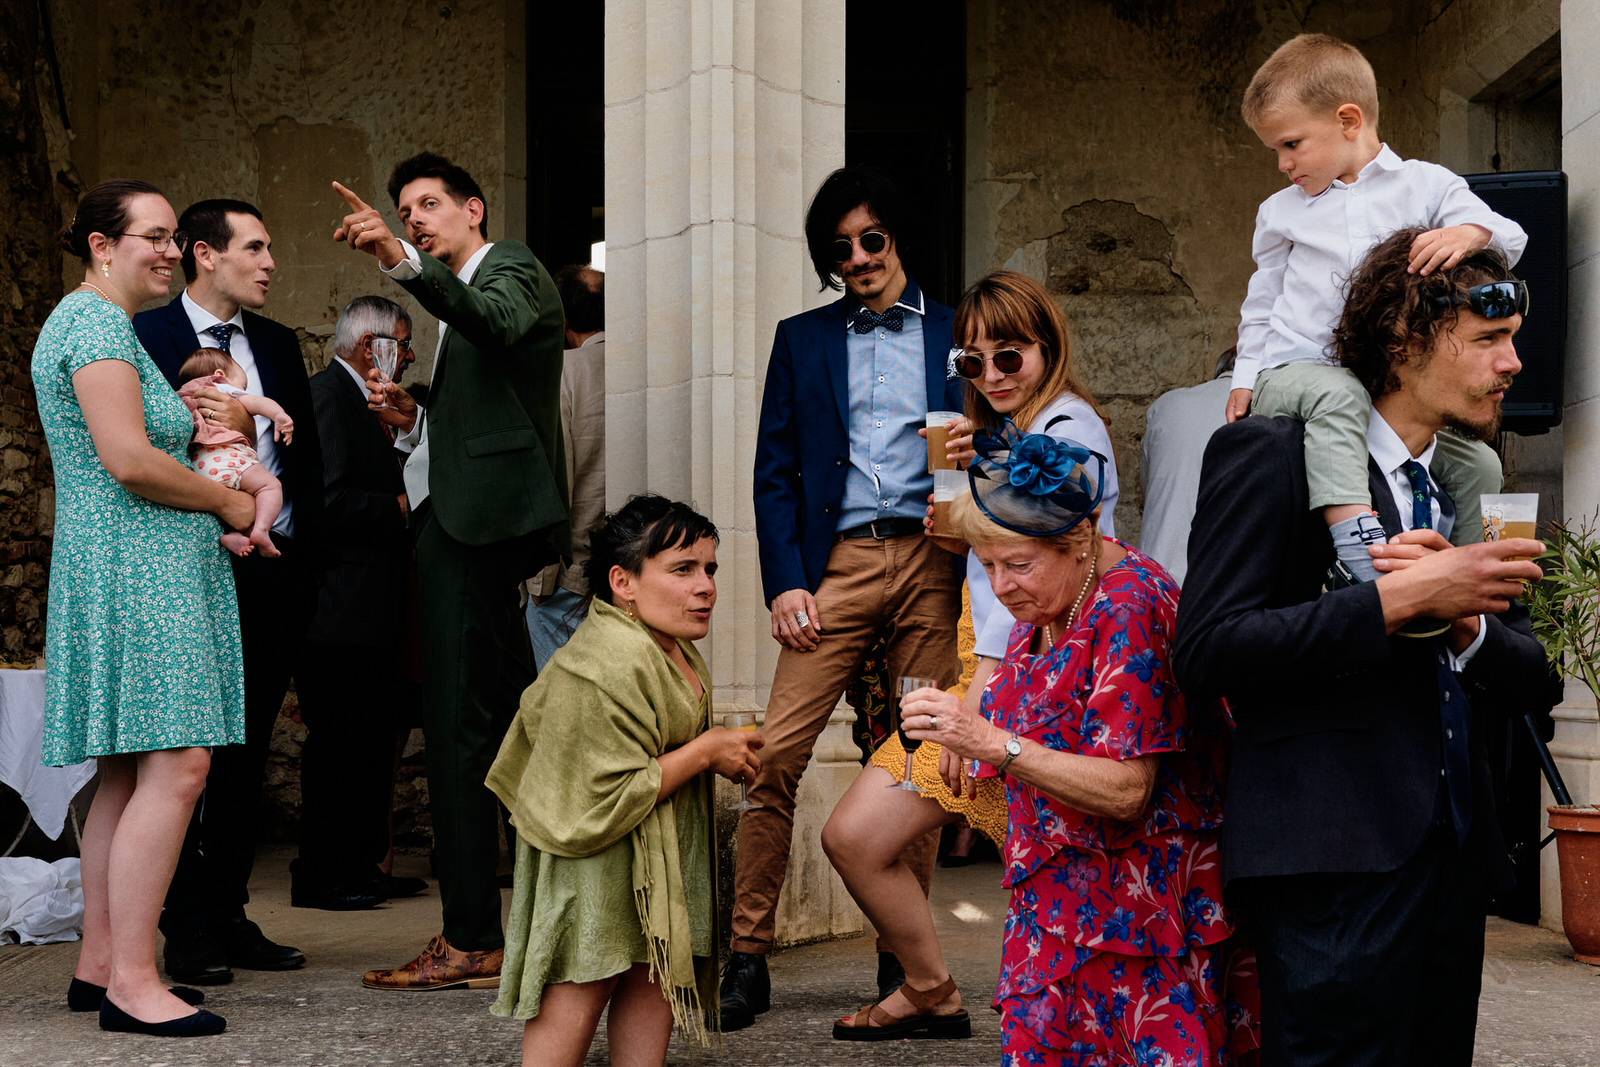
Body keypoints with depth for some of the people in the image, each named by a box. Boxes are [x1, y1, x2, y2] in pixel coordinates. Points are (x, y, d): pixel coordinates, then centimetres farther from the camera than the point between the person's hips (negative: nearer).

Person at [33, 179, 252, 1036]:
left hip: (140, 570, 11)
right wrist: (228, 501, -6)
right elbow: (129, 461, -20)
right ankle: (130, 981, -11)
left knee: (131, 772, 11)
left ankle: (99, 965, 16)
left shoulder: (98, 321, 23)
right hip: (134, 570, -11)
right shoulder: (95, 322, -11)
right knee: (176, 764, -14)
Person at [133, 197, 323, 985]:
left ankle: (227, 916, 19)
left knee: (246, 754, 10)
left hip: (275, 572, 6)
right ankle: (187, 929, 8)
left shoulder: (278, 344, 16)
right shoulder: (146, 335, -2)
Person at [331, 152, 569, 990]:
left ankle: (470, 938, -12)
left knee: (458, 722, -14)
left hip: (473, 520, -11)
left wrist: (401, 260, -42)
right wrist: (416, 420, 9)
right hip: (467, 519, 11)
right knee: (504, 715, 14)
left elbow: (495, 321, -29)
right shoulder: (462, 296, 27)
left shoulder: (512, 268, -3)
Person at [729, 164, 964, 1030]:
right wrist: (785, 582, -2)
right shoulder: (802, 340, 15)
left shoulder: (955, 336, 13)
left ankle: (903, 958, 13)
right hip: (837, 562, 0)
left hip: (933, 565, 0)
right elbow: (775, 472, 10)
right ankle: (747, 958, -3)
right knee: (775, 756, -11)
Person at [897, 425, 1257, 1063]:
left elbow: (1126, 791, -24)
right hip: (1057, 903, 8)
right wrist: (967, 731, 8)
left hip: (1134, 909, -8)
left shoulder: (1129, 608, -18)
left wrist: (992, 742, -29)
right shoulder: (1046, 605, 8)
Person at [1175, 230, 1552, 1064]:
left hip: (1453, 860, 7)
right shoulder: (1270, 455, -5)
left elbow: (1530, 686, 13)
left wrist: (1463, 618, -9)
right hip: (1336, 863, -7)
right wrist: (1400, 600, -19)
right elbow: (1206, 652, -15)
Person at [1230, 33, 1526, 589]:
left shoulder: (1423, 185, 6)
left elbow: (1509, 238, -3)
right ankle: (1356, 546, -52)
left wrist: (1469, 234, -27)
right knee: (1338, 395, -38)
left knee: (1478, 464, -12)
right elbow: (1262, 302, 24)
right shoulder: (1281, 211, 15)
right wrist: (1246, 377, 14)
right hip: (1292, 371, -1)